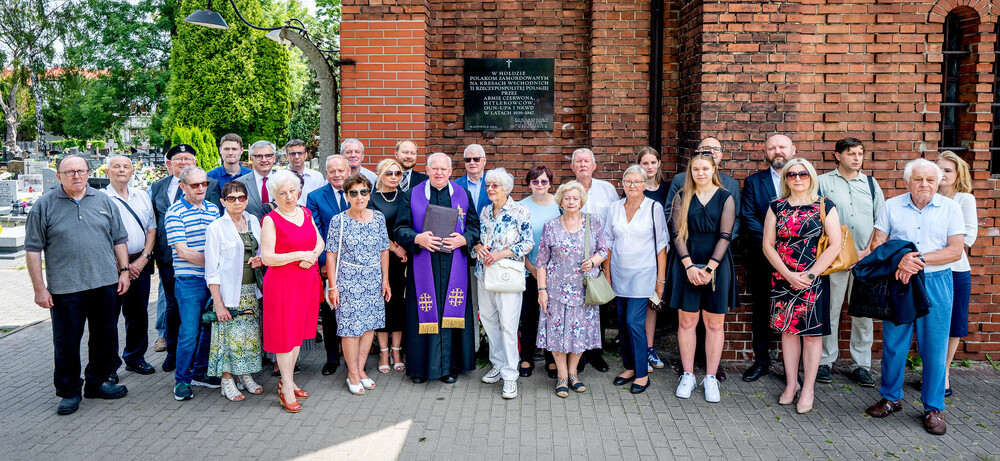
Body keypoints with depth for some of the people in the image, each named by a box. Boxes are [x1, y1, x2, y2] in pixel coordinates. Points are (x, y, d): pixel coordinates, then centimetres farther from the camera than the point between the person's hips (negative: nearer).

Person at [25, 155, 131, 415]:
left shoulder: (103, 201, 9)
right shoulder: (44, 205, 0)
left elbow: (119, 239, 14)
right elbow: (33, 250, -1)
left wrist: (124, 270, 7)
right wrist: (39, 288, -5)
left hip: (105, 284, 3)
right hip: (64, 288, -3)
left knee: (105, 338, 11)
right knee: (66, 343, 4)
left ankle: (96, 382, 28)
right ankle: (69, 392, 19)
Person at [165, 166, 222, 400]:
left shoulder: (213, 209, 11)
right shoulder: (175, 212, -6)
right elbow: (183, 252, -12)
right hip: (189, 281, -5)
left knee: (210, 328, 12)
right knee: (189, 333, -2)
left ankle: (201, 372, 28)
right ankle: (182, 379, 14)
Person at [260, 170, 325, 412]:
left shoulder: (305, 213, 9)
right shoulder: (271, 220, -9)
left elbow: (320, 241, 14)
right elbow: (267, 257, -14)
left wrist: (312, 255, -7)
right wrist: (299, 255, -15)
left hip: (307, 280, 6)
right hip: (282, 282, -6)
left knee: (298, 330, 13)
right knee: (284, 332, -1)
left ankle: (287, 380, 26)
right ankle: (287, 389, 7)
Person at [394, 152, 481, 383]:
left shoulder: (463, 195, 9)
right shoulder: (412, 196, 6)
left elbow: (475, 227, 9)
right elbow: (400, 229, 2)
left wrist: (463, 239, -11)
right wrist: (417, 239, -17)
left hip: (454, 267, 1)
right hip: (423, 267, -1)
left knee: (451, 313, 3)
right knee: (423, 314, 1)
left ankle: (449, 366, 14)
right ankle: (421, 366, 13)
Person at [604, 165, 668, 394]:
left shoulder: (654, 208, -4)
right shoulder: (614, 208, 6)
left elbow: (661, 244, -2)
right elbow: (608, 242, 11)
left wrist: (661, 278, -4)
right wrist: (606, 273, 7)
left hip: (643, 273, -4)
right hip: (619, 274, 4)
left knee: (634, 321, -9)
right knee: (622, 322, 8)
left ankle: (642, 373, 2)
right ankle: (629, 368, 22)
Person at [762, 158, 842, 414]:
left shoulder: (824, 206, 0)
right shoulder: (777, 207, 5)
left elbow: (835, 245, -5)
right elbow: (768, 245, 1)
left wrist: (809, 275, -12)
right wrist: (789, 275, -9)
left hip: (814, 279, -2)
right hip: (783, 278, 2)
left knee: (812, 333, 1)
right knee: (788, 330, 8)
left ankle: (808, 389, 11)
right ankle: (791, 384, 20)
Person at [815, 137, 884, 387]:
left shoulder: (871, 184, 14)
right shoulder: (823, 183, 5)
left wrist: (870, 251, -1)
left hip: (866, 257, 3)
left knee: (863, 312, 4)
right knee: (830, 310, -1)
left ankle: (861, 365, 12)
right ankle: (825, 362, 10)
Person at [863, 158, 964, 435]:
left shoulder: (950, 209, 3)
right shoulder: (891, 207, 5)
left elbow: (956, 250, -4)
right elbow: (876, 244, 0)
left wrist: (920, 260, -17)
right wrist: (899, 260, -18)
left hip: (936, 283, -1)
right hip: (897, 282, 1)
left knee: (934, 347, 3)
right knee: (893, 343, 7)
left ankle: (933, 408, 16)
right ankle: (891, 398, 24)